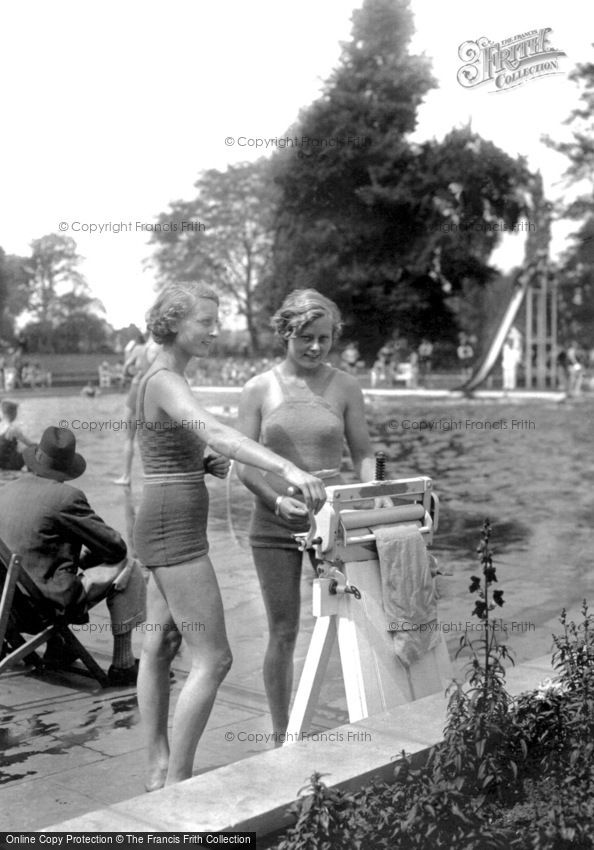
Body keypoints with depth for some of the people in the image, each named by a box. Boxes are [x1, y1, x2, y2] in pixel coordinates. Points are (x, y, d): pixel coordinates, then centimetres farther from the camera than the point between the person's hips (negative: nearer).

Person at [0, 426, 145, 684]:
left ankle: (55, 648, 31)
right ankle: (122, 665, 5)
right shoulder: (67, 497, -17)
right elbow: (115, 547, -10)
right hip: (53, 601, -8)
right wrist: (88, 554, 12)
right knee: (125, 569, 4)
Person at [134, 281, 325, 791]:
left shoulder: (162, 378, 13)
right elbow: (213, 431, -38)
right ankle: (177, 784, -1)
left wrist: (207, 466, 2)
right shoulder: (166, 381, -19)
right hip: (175, 531, -11)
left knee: (160, 648, 14)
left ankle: (159, 771, 24)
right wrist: (286, 468, -50)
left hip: (165, 527, 11)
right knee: (214, 658, -8)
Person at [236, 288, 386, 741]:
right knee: (283, 633, 6)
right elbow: (244, 464, 0)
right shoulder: (259, 389, 1)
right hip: (275, 523, 0)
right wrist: (277, 500, -16)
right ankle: (282, 737, 20)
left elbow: (364, 455, 6)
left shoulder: (344, 386, 3)